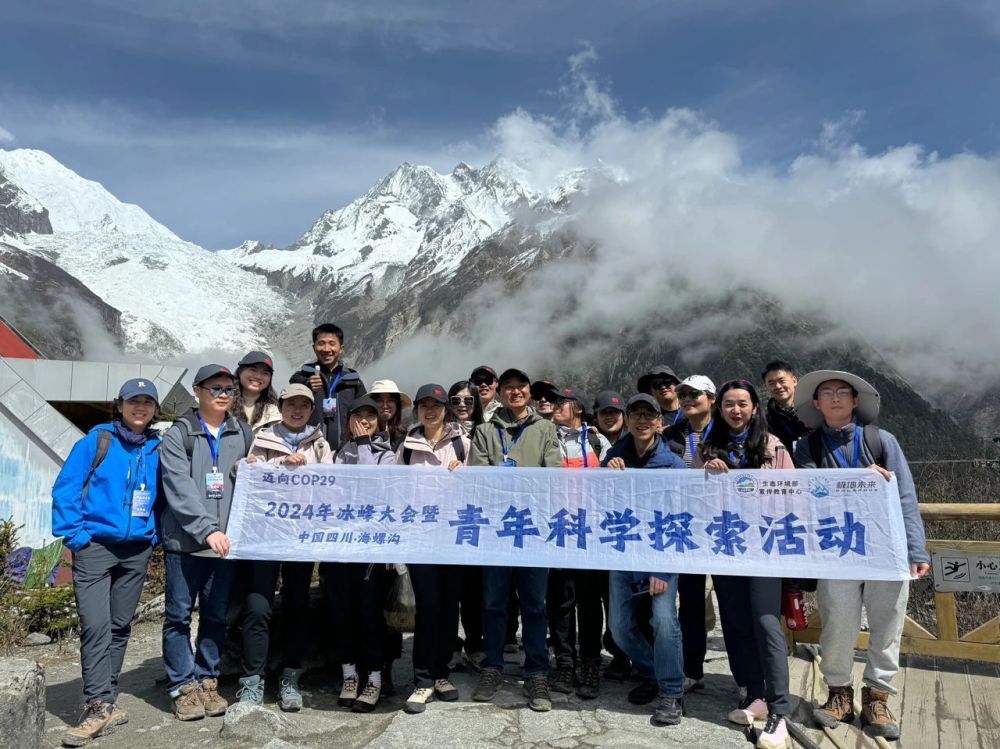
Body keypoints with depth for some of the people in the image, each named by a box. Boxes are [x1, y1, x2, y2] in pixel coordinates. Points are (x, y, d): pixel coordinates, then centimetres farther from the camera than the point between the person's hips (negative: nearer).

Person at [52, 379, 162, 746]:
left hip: (136, 550, 4)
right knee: (95, 626, -9)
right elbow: (65, 487, -6)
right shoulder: (97, 440, -5)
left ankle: (104, 699, 22)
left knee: (120, 626, 11)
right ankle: (99, 706, -3)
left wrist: (155, 534, 4)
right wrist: (74, 534, -11)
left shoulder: (157, 448, 5)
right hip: (95, 546, -4)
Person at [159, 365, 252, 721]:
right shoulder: (178, 435, 0)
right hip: (185, 541, -3)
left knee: (216, 616, 10)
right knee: (179, 615, 4)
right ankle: (184, 686, 15)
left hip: (225, 541, 3)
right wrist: (206, 530, -20)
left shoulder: (243, 434, 11)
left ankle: (207, 681, 23)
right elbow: (180, 490, -11)